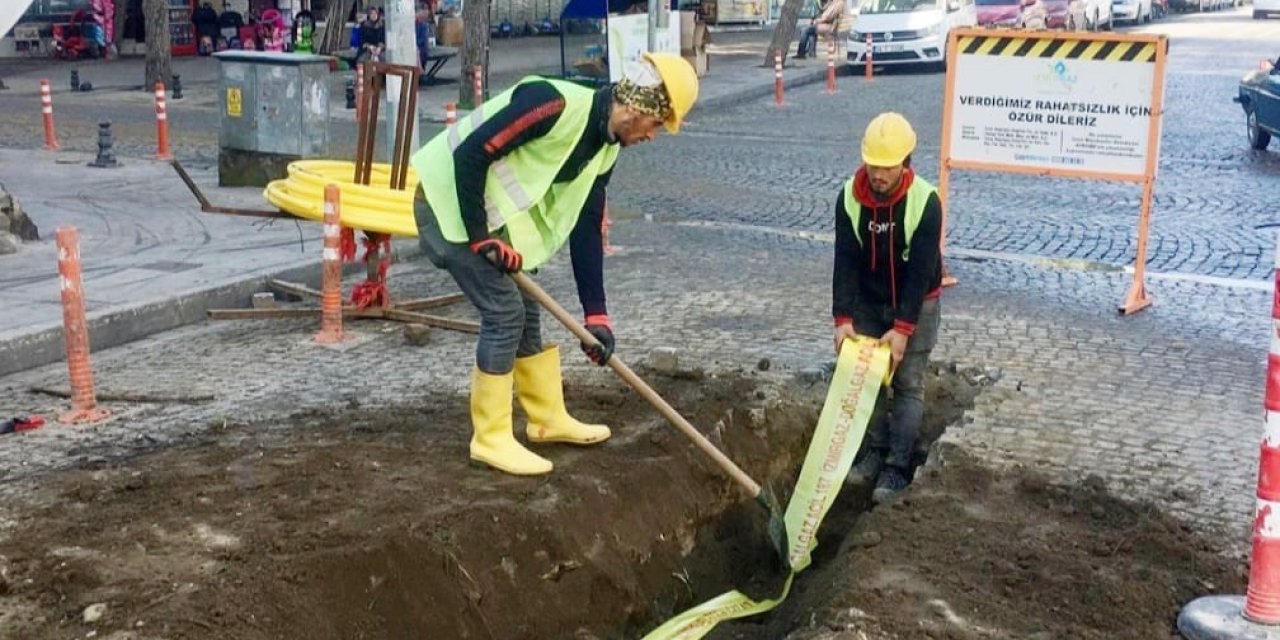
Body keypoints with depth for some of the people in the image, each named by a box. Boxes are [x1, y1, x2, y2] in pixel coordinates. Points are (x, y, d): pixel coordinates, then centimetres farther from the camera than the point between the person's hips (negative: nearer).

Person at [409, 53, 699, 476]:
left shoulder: (604, 149, 3)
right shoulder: (555, 104, -26)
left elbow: (585, 229, 7)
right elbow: (470, 154, -27)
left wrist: (596, 314, 4)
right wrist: (481, 238, -21)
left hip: (490, 210, 9)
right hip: (450, 200, -9)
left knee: (524, 311, 14)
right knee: (504, 313, -9)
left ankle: (550, 419, 30)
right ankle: (491, 439, 4)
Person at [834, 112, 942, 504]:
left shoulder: (925, 202, -25)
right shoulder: (849, 198, -16)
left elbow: (921, 270, -25)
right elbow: (845, 261, -15)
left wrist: (903, 328, -27)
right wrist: (843, 318, -22)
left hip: (915, 304, -3)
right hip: (868, 302, 4)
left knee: (908, 385, -1)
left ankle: (897, 467, 4)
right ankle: (876, 451, 25)